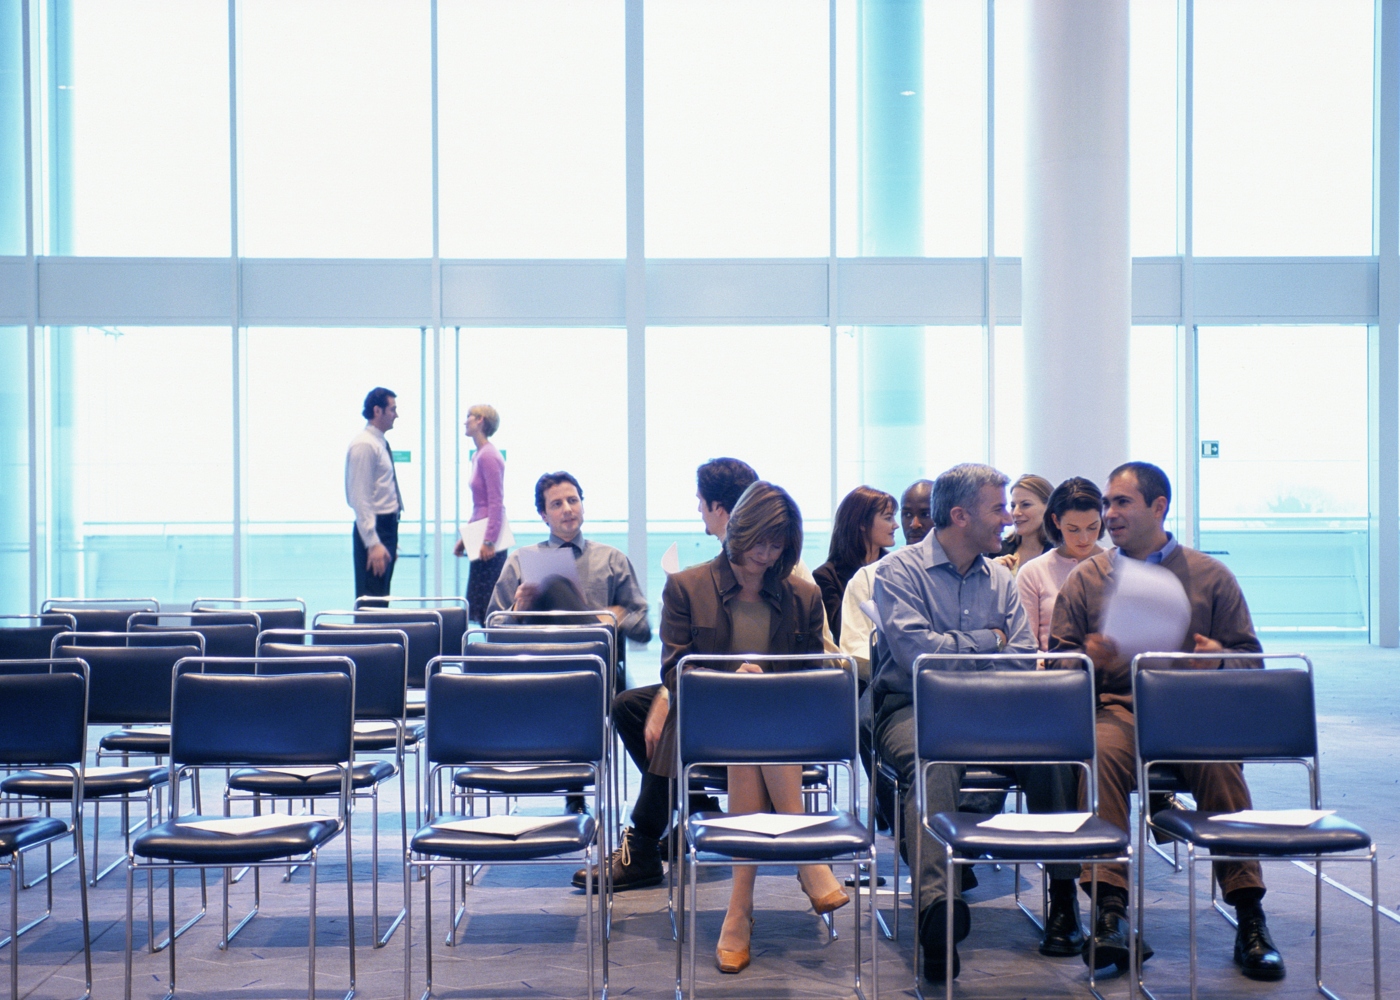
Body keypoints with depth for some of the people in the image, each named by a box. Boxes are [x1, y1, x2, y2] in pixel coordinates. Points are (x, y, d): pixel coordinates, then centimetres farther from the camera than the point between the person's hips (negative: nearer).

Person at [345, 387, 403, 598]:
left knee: (381, 601, 11)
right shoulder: (364, 445, -13)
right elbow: (360, 498, -19)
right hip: (373, 529, -9)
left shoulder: (380, 444, 15)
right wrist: (373, 543, -23)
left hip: (387, 526, 9)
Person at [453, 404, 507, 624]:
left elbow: (496, 502, -19)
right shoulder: (478, 456, 14)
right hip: (480, 538, 10)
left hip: (489, 541, -10)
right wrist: (465, 537, 21)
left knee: (485, 603, -6)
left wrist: (489, 541, -22)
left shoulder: (489, 456, -15)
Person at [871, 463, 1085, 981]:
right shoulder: (899, 570, 1)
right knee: (935, 762, -38)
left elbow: (1024, 660, 7)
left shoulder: (1000, 579, 17)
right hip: (912, 708, -4)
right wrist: (989, 641, -2)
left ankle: (1063, 894, -17)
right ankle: (936, 904, -51)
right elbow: (914, 650, -14)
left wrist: (953, 652, -12)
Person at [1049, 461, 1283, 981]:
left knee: (1220, 758, -34)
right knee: (1101, 751, -36)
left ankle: (1249, 914, -27)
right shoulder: (1085, 578, 17)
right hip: (1117, 706, 0)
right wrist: (1089, 658, -9)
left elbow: (1251, 660, 14)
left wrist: (1219, 660, -10)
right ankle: (1110, 908, -36)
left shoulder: (1210, 575, 15)